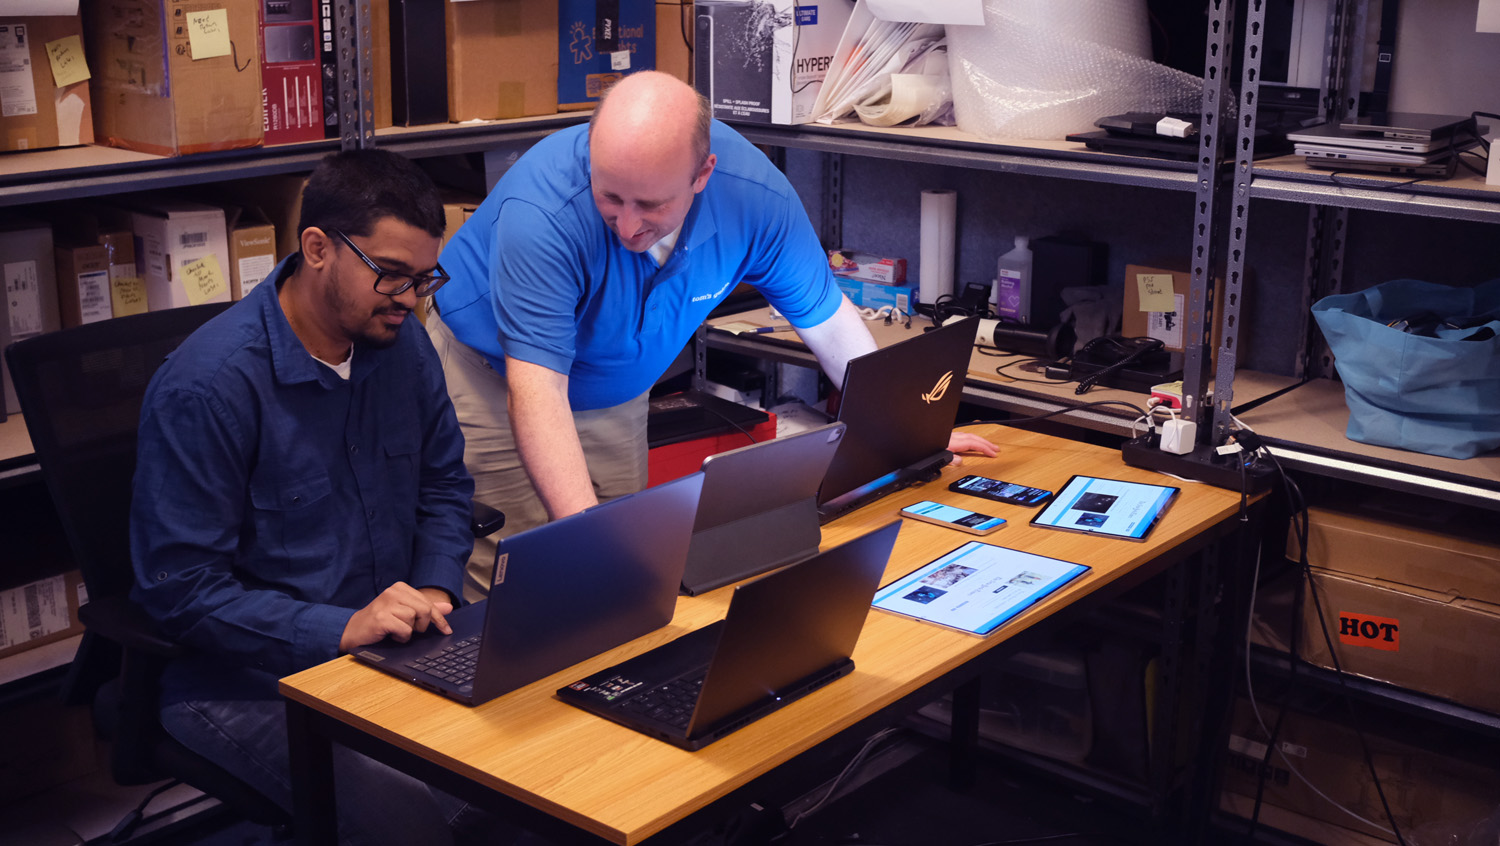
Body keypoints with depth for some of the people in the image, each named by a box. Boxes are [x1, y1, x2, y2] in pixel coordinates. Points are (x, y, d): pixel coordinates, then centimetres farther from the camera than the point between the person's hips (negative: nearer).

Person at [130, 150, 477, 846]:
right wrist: (342, 629, -26)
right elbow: (179, 589, -18)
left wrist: (436, 589, -4)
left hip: (394, 641, 7)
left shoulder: (402, 344, 3)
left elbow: (444, 483, 16)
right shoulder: (205, 385, -18)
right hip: (250, 678, -6)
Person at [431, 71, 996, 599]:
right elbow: (537, 389, -41)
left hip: (613, 392, 4)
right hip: (491, 375, -4)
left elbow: (826, 316, -8)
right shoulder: (540, 211, -37)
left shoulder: (755, 194, -24)